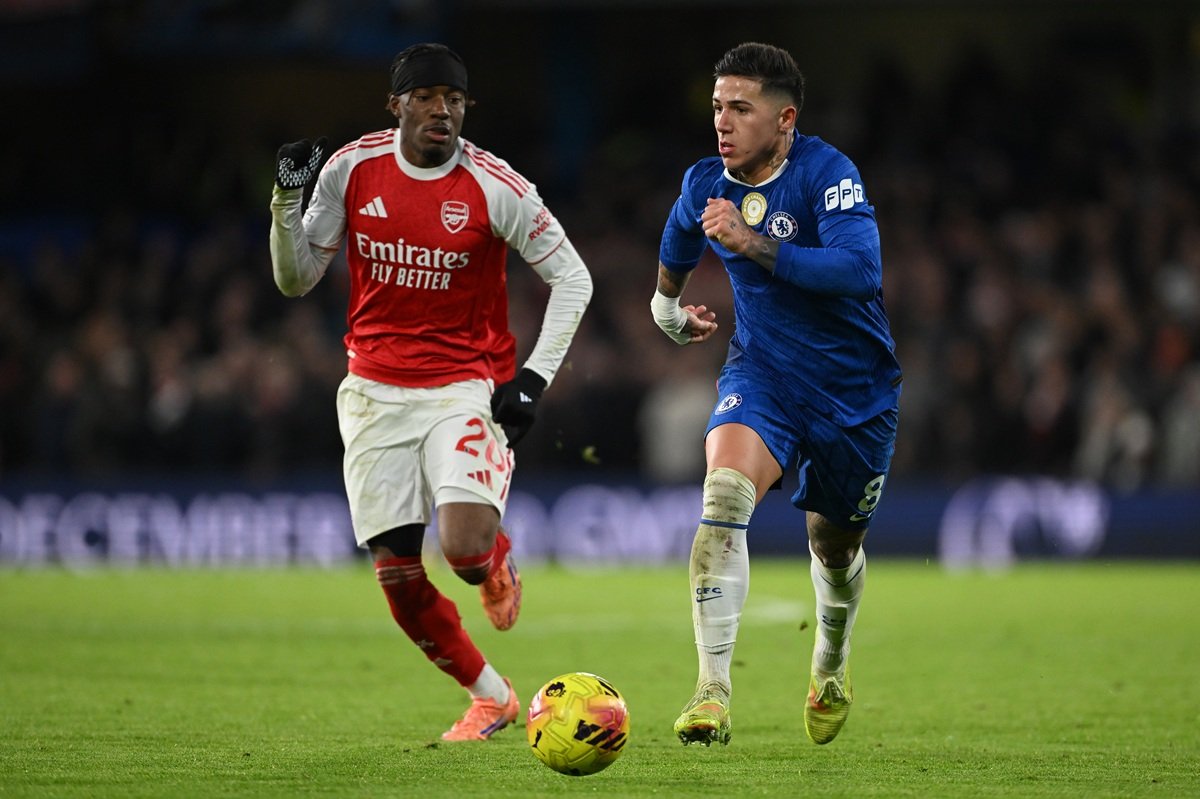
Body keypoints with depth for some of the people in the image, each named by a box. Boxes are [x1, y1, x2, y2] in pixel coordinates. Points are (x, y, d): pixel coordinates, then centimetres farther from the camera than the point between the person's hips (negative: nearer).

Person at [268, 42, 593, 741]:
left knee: (466, 551, -24)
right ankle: (492, 697, 21)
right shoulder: (351, 170, -2)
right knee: (398, 576, -2)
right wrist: (287, 203, -12)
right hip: (376, 390, 3)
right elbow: (296, 280, 5)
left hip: (467, 388, -3)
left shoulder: (494, 187, -11)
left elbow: (572, 277, -3)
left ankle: (499, 556, 16)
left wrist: (535, 376, -12)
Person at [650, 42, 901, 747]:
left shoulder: (826, 173, -20)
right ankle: (713, 693, -30)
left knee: (836, 544, 14)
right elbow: (675, 256, 21)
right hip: (762, 372, 2)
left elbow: (860, 270, -35)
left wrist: (754, 245, -38)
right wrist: (670, 312, 32)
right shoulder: (706, 184, -4)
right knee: (724, 495, -26)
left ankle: (830, 668, 49)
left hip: (855, 387, -2)